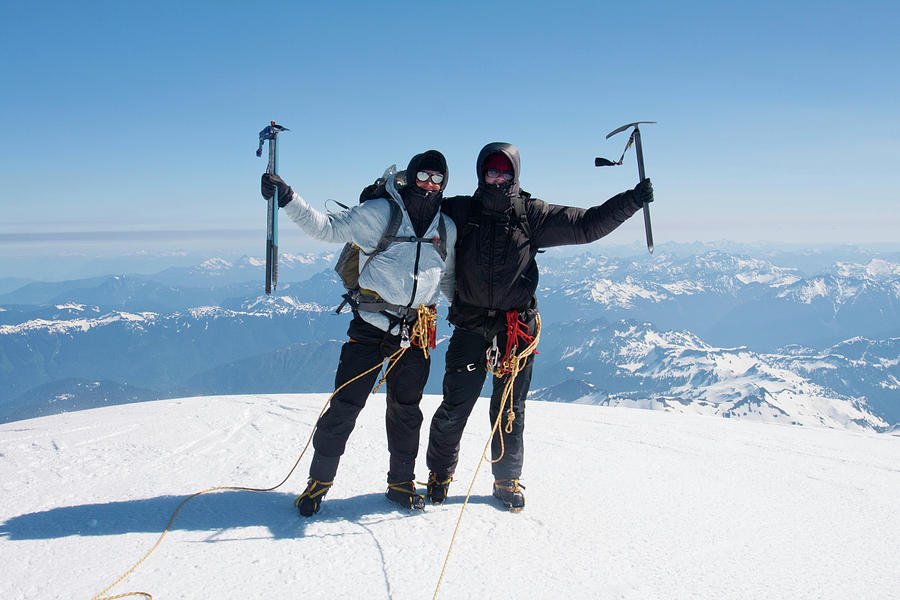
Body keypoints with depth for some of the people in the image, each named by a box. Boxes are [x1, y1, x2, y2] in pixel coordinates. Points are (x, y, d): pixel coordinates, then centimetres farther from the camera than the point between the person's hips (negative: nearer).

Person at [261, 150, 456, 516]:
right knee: (346, 402, -3)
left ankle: (401, 482, 28)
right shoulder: (379, 213, -2)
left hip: (415, 330, 4)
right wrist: (288, 200, -13)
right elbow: (327, 228, -1)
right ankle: (320, 479, 13)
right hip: (371, 323, -4)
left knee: (405, 408, 12)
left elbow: (448, 280, 24)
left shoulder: (447, 230, 12)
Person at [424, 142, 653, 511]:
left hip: (516, 327, 1)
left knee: (510, 409, 9)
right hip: (471, 323, 0)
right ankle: (440, 473, 24)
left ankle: (507, 480, 28)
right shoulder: (460, 211, 2)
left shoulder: (532, 215, 2)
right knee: (455, 406, 1)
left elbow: (587, 225, 2)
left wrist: (631, 200, -5)